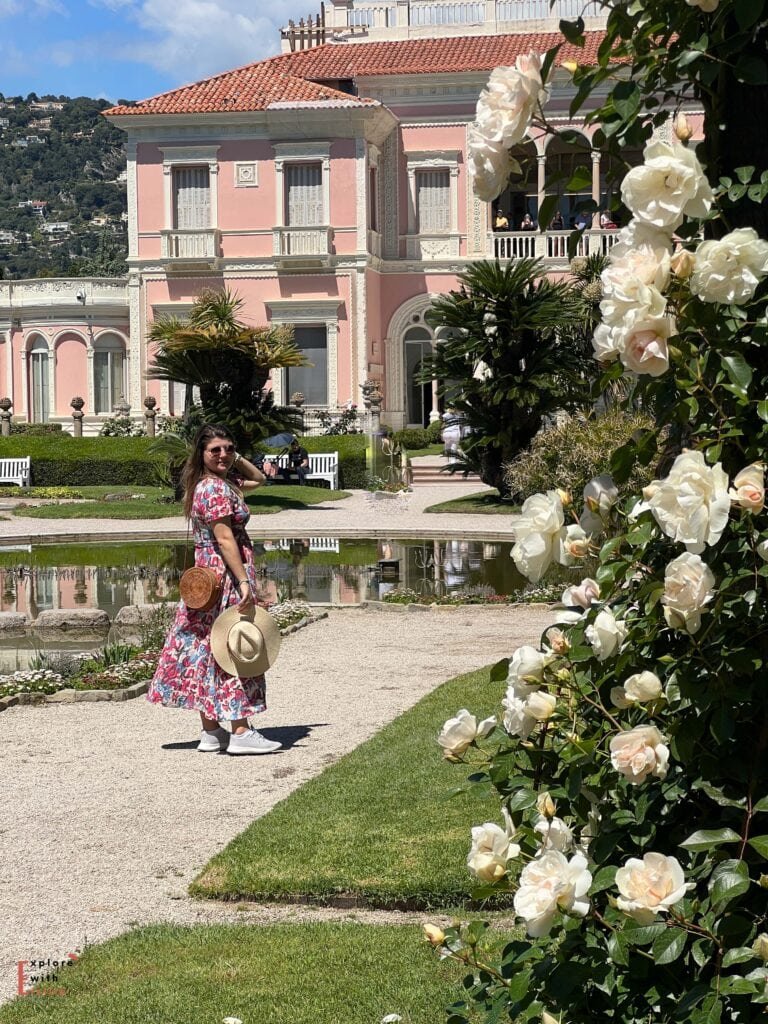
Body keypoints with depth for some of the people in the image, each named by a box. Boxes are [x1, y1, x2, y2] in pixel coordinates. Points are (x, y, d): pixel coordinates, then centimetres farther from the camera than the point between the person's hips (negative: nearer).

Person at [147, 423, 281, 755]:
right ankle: (240, 732, -3)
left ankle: (210, 731, 16)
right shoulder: (216, 488, -17)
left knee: (209, 651, 10)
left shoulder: (225, 481, 13)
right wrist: (244, 583, -25)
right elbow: (225, 540, -23)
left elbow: (258, 479, 27)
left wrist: (236, 459, 12)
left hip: (207, 576, 10)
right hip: (226, 576, -10)